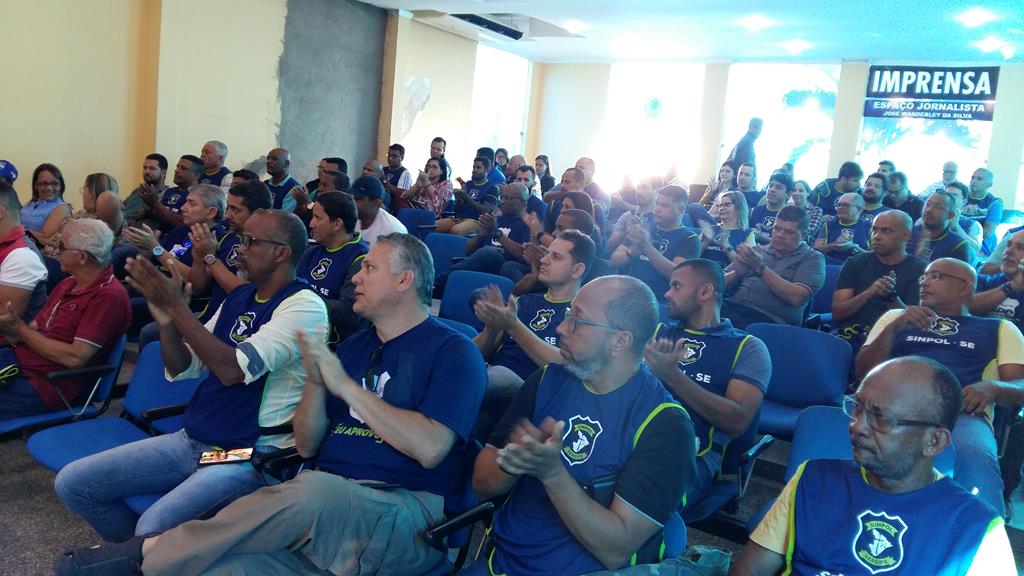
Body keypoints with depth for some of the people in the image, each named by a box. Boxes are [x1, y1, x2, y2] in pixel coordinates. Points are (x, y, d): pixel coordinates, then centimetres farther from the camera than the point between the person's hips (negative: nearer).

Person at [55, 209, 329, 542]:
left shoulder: (304, 305, -13)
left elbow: (234, 370, -24)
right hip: (193, 440, 8)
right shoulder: (239, 296, 12)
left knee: (154, 527, -29)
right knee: (72, 483, 3)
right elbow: (181, 369, 13)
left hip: (252, 454, -8)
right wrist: (166, 320, -6)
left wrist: (176, 306, -20)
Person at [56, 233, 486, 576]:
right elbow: (307, 445, 16)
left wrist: (345, 384, -12)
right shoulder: (355, 345, 19)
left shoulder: (452, 350, -1)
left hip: (402, 512, -4)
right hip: (322, 506, 5)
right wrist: (316, 380, -3)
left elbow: (429, 448, -16)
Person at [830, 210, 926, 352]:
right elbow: (837, 312, 2)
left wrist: (891, 297, -23)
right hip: (846, 334, 1)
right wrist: (868, 293, -16)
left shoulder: (920, 270, 7)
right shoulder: (855, 263, 12)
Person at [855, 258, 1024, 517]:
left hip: (961, 412, 0)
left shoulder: (999, 329, 26)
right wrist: (895, 328, 2)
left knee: (975, 458, -38)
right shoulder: (896, 317, 29)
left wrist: (993, 387, -10)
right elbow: (863, 370, 17)